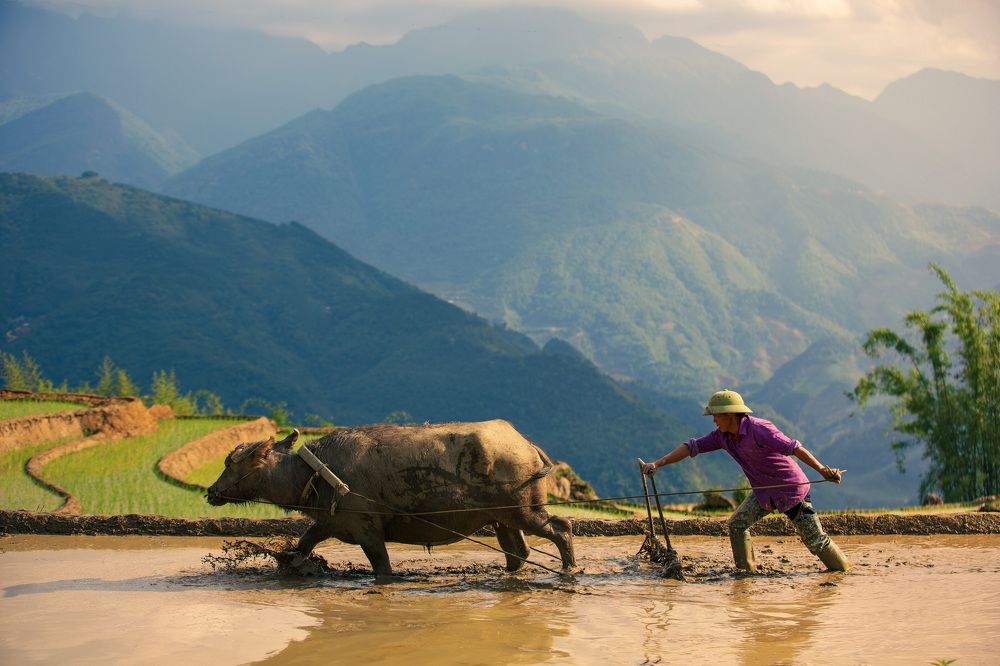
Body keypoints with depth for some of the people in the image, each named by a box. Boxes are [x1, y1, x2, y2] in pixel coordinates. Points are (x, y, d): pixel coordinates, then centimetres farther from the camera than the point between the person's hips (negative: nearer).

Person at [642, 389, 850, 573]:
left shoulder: (759, 430, -26)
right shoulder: (722, 436, -3)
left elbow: (794, 447, -30)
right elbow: (691, 447, -1)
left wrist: (822, 469, -37)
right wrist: (658, 463, -10)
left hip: (791, 489, -7)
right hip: (763, 491, 7)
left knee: (815, 540, -2)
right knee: (737, 524, -6)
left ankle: (844, 570, 16)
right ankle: (747, 571, 4)